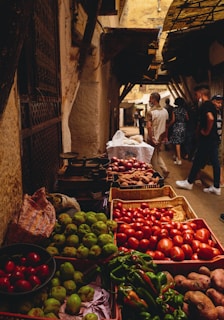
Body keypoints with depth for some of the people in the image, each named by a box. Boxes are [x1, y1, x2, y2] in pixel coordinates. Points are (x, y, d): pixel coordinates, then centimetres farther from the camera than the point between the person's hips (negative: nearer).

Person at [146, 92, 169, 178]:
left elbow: (149, 126, -21)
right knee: (157, 155, 23)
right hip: (161, 138, 7)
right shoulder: (165, 111, 5)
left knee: (154, 158, 6)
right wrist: (164, 136, 18)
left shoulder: (151, 112, -16)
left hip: (153, 139, -6)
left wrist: (151, 139, -16)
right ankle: (164, 170, 13)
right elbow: (166, 125, 11)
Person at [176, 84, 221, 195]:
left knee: (198, 161, 3)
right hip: (214, 138, 9)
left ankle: (189, 182, 17)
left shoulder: (205, 105, -16)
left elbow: (211, 118, -33)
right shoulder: (211, 105, 13)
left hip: (206, 139, -9)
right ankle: (216, 187, 15)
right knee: (215, 162, 9)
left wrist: (206, 132, -21)